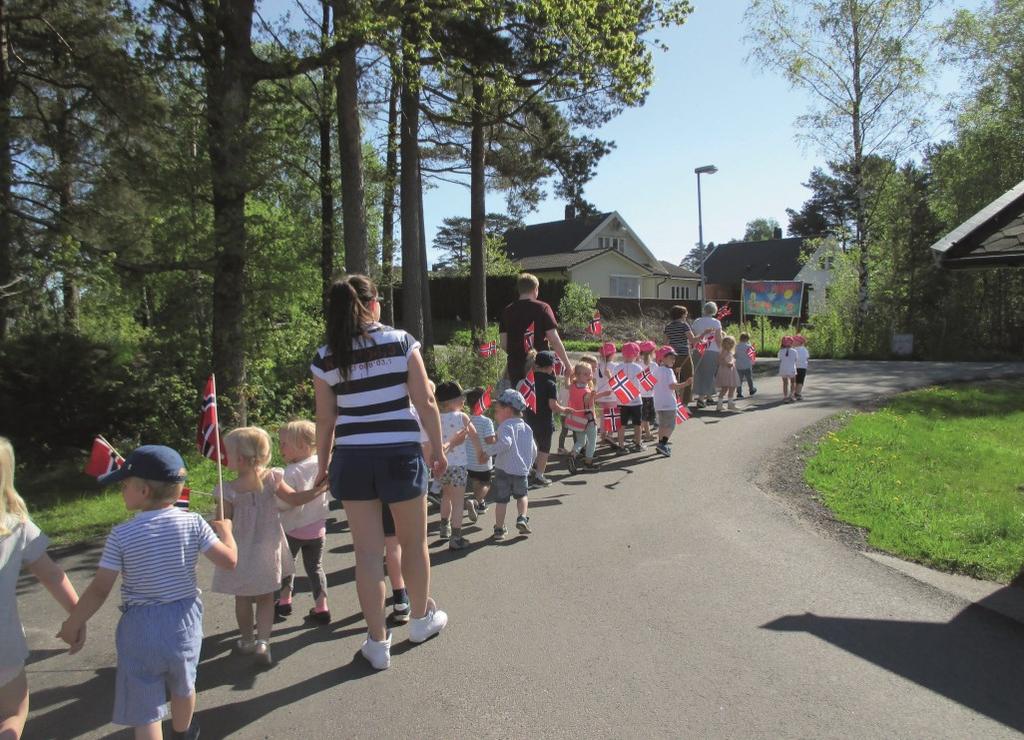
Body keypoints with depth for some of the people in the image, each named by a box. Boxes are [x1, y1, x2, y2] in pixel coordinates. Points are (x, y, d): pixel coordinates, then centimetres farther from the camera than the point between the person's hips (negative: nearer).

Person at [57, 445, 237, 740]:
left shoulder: (122, 535, -16)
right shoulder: (193, 522, -12)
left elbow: (99, 590, -12)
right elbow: (229, 562, -13)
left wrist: (72, 624, 4)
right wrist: (225, 530, 5)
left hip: (141, 626, -3)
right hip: (184, 619, 3)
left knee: (145, 709, 10)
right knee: (183, 685, 29)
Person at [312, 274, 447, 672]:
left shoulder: (326, 357, 1)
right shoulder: (401, 341, -4)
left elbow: (325, 419, 2)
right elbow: (426, 403, -6)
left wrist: (323, 465, 14)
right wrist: (437, 449, 4)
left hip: (352, 459, 2)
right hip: (400, 454, -1)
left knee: (367, 552, 10)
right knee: (414, 542, 18)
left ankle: (378, 642, 21)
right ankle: (421, 618, 39)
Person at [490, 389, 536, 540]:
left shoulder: (505, 426, -9)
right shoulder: (527, 428, 13)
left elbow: (506, 443, -28)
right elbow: (533, 451, 15)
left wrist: (491, 450, -19)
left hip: (504, 469, -5)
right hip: (522, 470, 5)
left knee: (501, 500, 5)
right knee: (522, 495, 25)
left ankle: (499, 529, 10)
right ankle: (522, 518, 7)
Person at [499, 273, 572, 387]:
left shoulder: (507, 311, 5)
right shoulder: (542, 308, -5)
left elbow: (503, 344, 3)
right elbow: (554, 340, -10)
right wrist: (567, 364, -3)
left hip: (515, 366, 3)